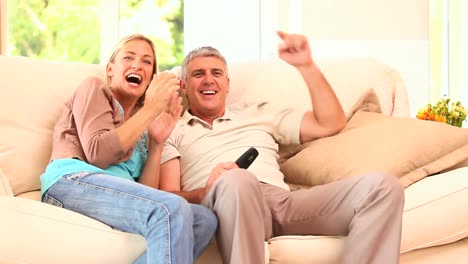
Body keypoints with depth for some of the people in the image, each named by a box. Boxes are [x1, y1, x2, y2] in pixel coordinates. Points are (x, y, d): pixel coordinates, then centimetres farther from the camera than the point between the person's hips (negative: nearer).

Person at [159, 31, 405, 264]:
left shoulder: (259, 113, 33)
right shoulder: (172, 131, 23)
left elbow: (331, 124, 28)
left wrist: (306, 65, 22)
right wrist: (206, 193, -14)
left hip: (283, 201, 4)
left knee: (381, 185, -21)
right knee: (236, 181, -44)